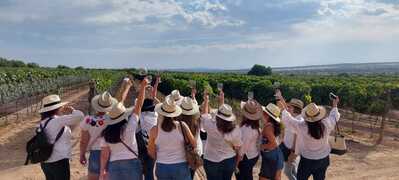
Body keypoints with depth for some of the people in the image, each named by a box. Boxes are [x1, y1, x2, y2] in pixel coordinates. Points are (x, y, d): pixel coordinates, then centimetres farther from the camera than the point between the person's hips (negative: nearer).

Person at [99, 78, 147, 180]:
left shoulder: (106, 133, -1)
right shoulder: (130, 127, -10)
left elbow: (104, 154, 0)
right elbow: (138, 105, -5)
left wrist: (102, 170, 8)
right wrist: (142, 87, 2)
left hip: (114, 166, 3)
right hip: (131, 164, -3)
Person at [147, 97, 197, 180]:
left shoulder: (155, 130, -11)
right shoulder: (182, 126, -13)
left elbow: (151, 151, 1)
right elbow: (194, 144, -4)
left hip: (162, 168, 1)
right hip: (181, 166, -1)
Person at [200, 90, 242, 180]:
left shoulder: (211, 126, -24)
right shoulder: (235, 130, -20)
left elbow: (205, 114, -4)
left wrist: (206, 100, 9)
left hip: (212, 162, -2)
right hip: (230, 161, 2)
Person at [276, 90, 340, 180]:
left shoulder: (302, 127, -26)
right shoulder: (326, 125, -17)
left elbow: (288, 119, -12)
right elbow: (335, 117, 5)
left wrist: (283, 108, 1)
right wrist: (335, 105, 21)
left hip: (307, 160, -3)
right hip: (323, 160, 3)